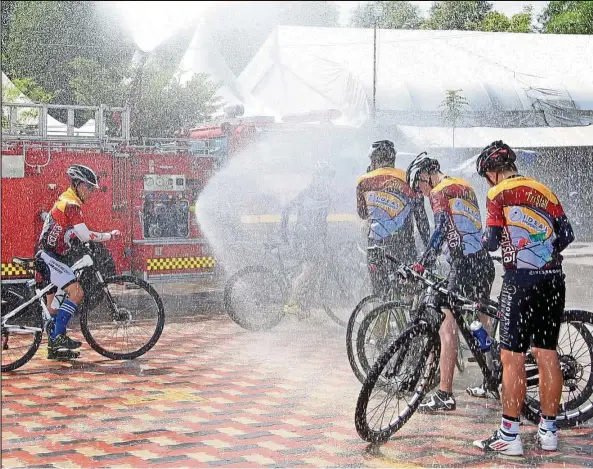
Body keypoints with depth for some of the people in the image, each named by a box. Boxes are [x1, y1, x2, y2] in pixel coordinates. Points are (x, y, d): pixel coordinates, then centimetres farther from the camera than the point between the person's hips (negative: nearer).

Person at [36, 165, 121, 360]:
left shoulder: (64, 201, 18)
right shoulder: (71, 204, -14)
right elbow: (85, 236, -19)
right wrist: (110, 235, -10)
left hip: (46, 256, 11)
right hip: (49, 256, -11)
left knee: (53, 302, 14)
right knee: (76, 292, -19)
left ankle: (54, 347, 19)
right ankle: (59, 336, -19)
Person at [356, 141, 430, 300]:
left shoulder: (364, 181, 4)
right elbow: (421, 216, 3)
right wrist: (428, 245, 10)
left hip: (377, 245, 0)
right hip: (405, 244, 0)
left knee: (380, 295, 5)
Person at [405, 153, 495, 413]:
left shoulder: (439, 192, -5)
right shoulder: (465, 186, 21)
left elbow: (441, 229, -19)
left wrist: (422, 263, -23)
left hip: (464, 265, -9)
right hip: (484, 261, 9)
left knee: (447, 328, -9)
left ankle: (444, 395, -12)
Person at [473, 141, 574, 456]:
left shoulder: (498, 194, -4)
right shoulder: (543, 190, 13)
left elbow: (491, 242, -9)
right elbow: (566, 234, 9)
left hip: (520, 282, -6)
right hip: (553, 280, 6)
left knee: (512, 358, -2)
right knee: (547, 354, 11)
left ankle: (509, 436, -1)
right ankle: (548, 431, 18)